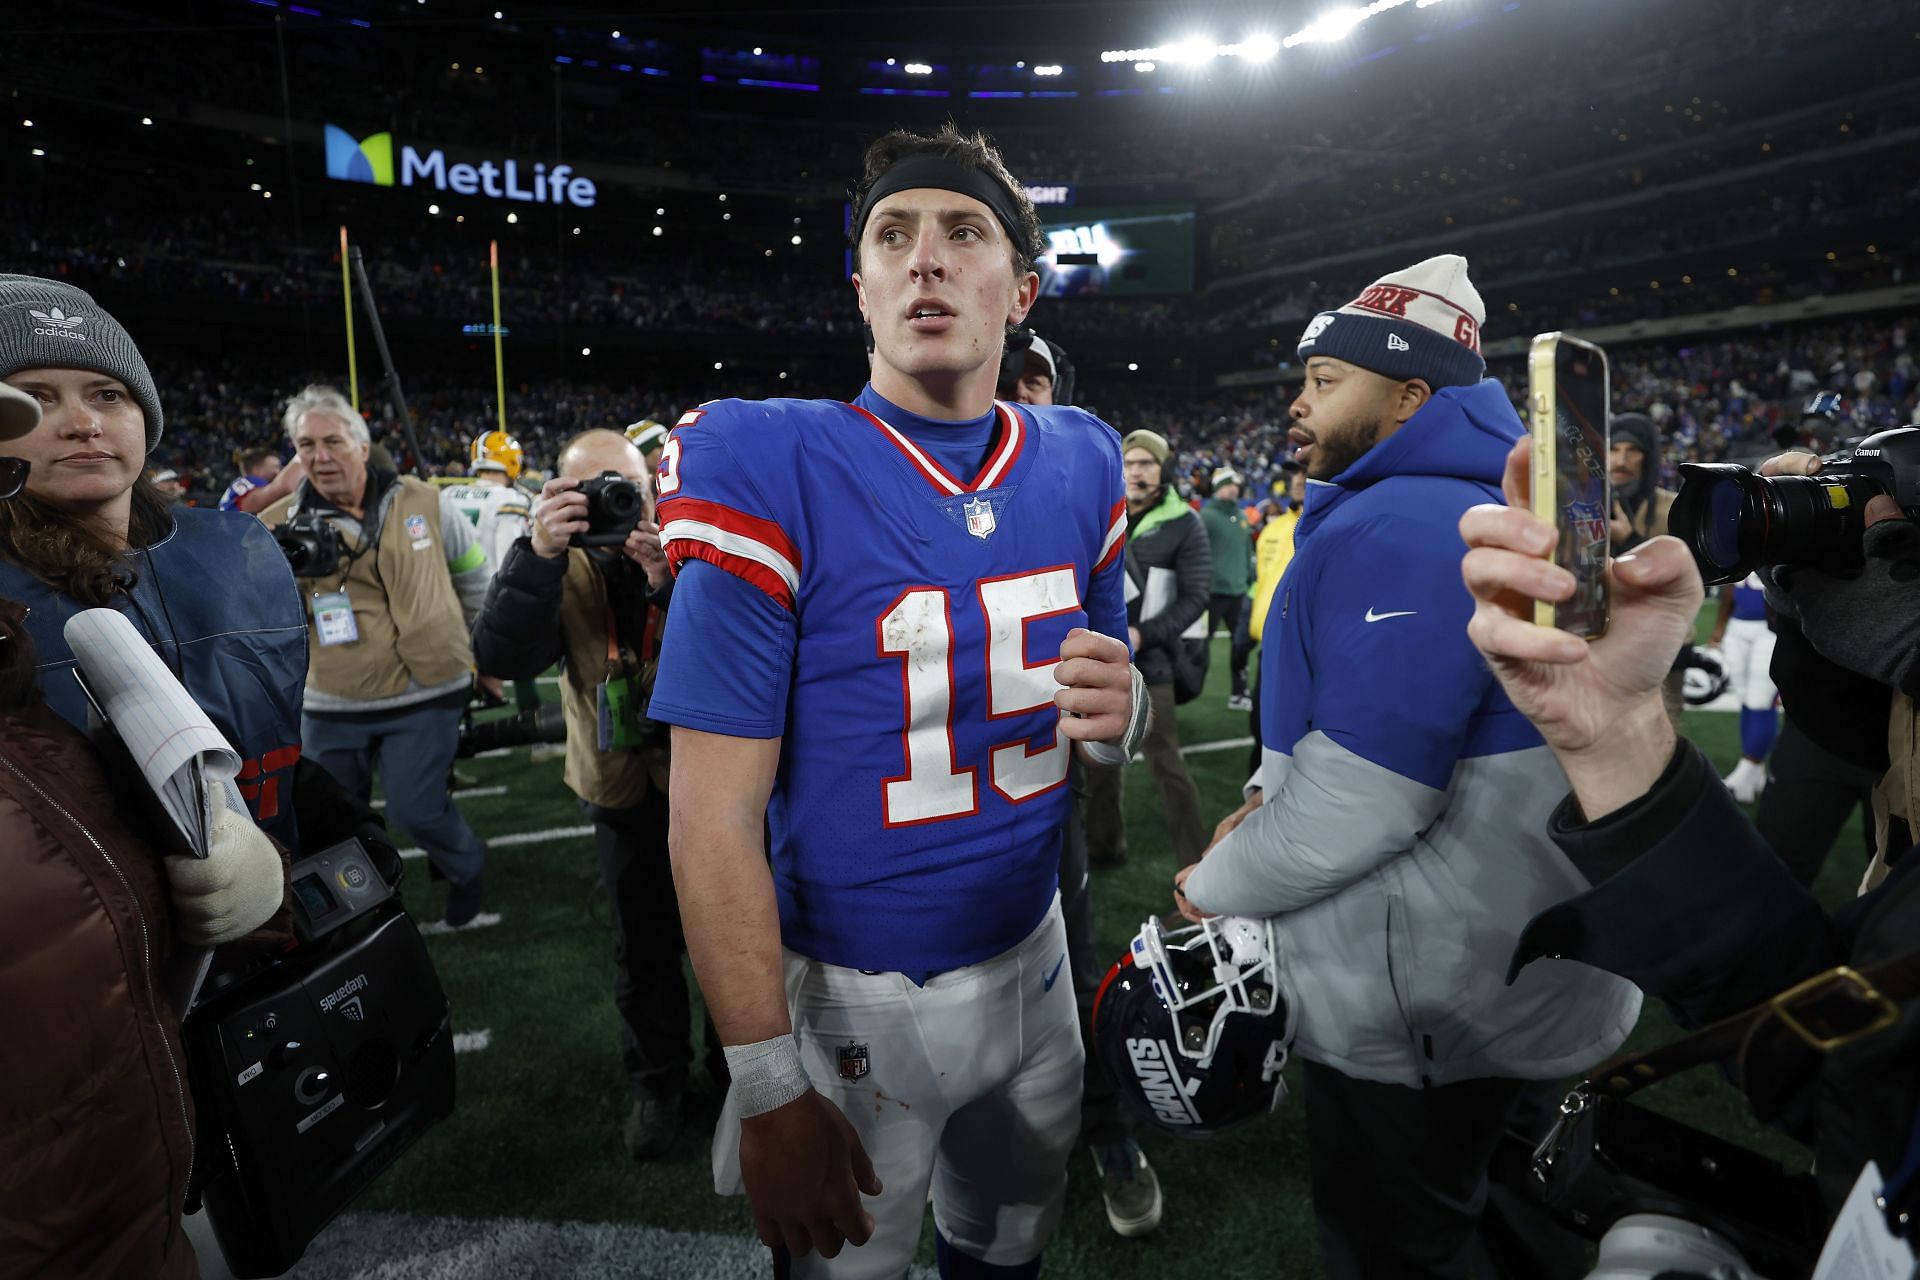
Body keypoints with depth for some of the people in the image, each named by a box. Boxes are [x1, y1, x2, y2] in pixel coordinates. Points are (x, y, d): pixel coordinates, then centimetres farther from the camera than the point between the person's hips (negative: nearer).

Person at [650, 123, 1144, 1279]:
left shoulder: (1079, 466, -3)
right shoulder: (771, 475, -19)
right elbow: (716, 821, -19)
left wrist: (1120, 710, -16)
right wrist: (770, 1089, -17)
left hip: (1030, 956, 5)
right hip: (850, 997, -4)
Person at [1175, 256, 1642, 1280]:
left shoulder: (1394, 530, -25)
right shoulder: (1483, 511, 9)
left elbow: (1366, 798, -29)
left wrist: (1218, 883, -13)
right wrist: (1272, 797, 4)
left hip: (1418, 1004, -9)